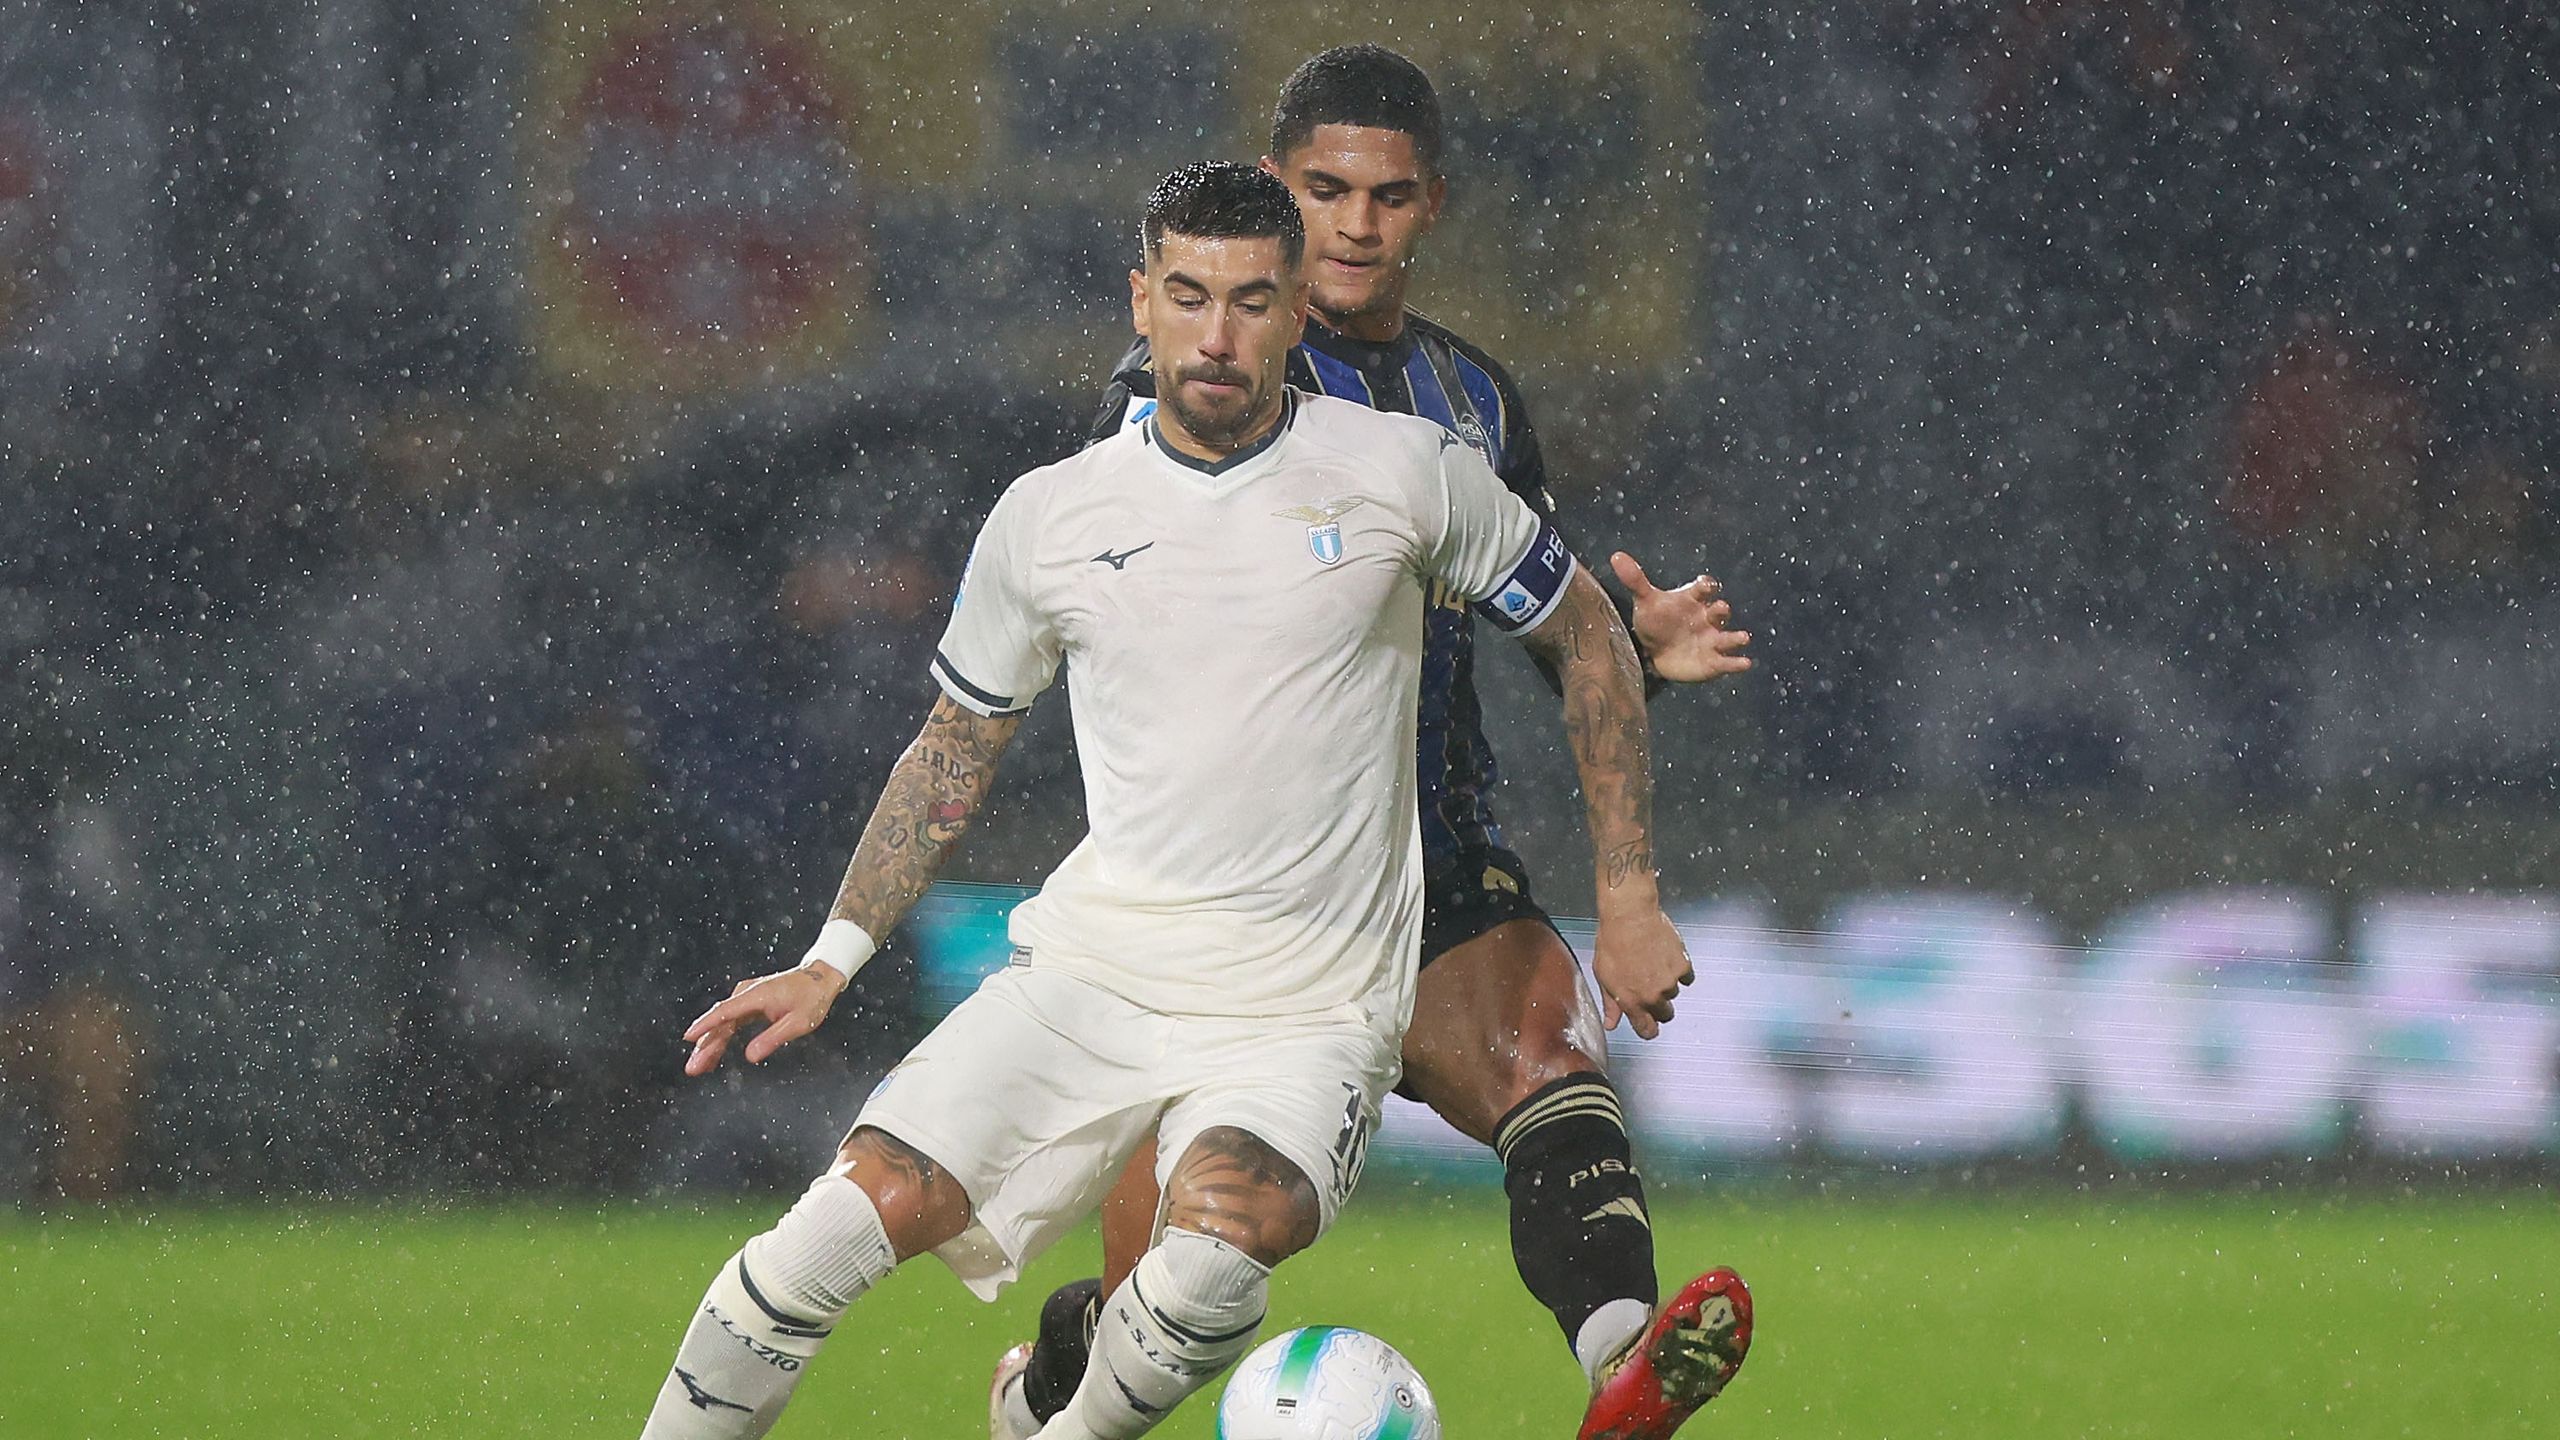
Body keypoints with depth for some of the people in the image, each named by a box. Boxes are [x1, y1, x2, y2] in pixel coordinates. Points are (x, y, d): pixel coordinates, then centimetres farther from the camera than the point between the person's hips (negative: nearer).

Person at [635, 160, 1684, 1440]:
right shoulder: (1048, 518, 5)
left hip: (1303, 1010, -2)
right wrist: (832, 962, 10)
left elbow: (1586, 636, 12)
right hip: (1090, 963, 2)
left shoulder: (1403, 473, -2)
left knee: (1217, 1248, -33)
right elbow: (956, 747, 18)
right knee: (865, 1209, -18)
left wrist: (1627, 895, 9)